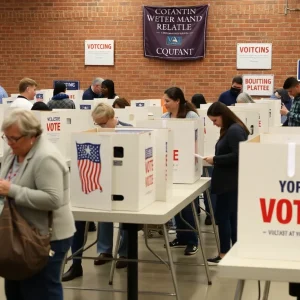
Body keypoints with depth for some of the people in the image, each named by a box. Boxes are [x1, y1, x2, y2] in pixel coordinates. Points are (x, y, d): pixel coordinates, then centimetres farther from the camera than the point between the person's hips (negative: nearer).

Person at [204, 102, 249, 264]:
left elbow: (238, 156, -24)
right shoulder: (229, 130, 14)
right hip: (230, 181, 10)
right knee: (232, 216, 12)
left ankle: (224, 254, 3)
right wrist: (215, 159, 4)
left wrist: (215, 160, -19)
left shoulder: (234, 130, -17)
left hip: (230, 182, -10)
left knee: (222, 215, -4)